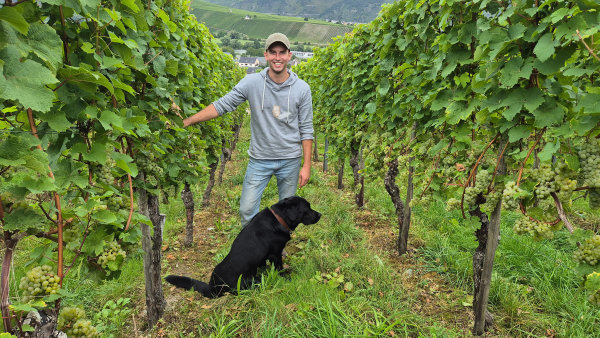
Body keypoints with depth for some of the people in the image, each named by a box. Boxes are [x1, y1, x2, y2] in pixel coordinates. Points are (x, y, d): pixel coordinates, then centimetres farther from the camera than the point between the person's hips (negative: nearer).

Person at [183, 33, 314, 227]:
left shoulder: (302, 89, -4)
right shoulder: (252, 82, -6)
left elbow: (306, 130, 0)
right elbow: (222, 105, -5)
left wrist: (306, 165, -2)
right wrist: (185, 122, -10)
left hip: (290, 160, 1)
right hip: (259, 159, 0)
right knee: (247, 209, -1)